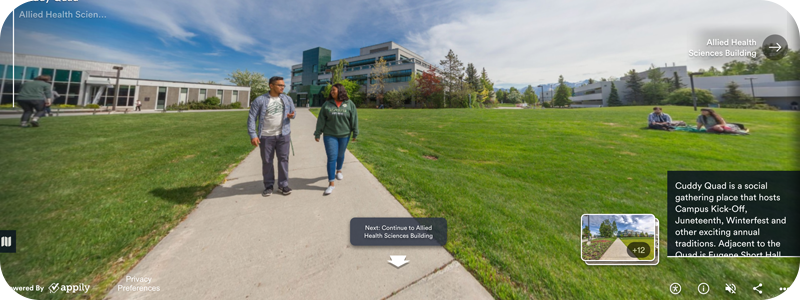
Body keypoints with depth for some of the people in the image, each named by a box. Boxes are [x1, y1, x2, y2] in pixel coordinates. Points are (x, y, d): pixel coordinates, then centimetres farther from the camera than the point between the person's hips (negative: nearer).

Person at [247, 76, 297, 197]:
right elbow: (252, 118, -5)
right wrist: (253, 135, -13)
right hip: (266, 136, -2)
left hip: (283, 135, 2)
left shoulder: (287, 99, 6)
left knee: (283, 159, 3)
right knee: (267, 161, 7)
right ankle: (268, 185, 21)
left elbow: (293, 112, 15)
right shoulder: (260, 100, -4)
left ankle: (283, 185, 15)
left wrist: (291, 115, -11)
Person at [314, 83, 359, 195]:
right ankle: (331, 183, 0)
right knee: (331, 158, -5)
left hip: (344, 135, 1)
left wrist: (355, 133, -1)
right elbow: (321, 120, 1)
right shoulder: (327, 104, 0)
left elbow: (354, 119, 0)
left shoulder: (349, 104, -1)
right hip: (330, 135, -1)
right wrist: (317, 134, 1)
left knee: (340, 155, 18)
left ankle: (339, 170, 47)